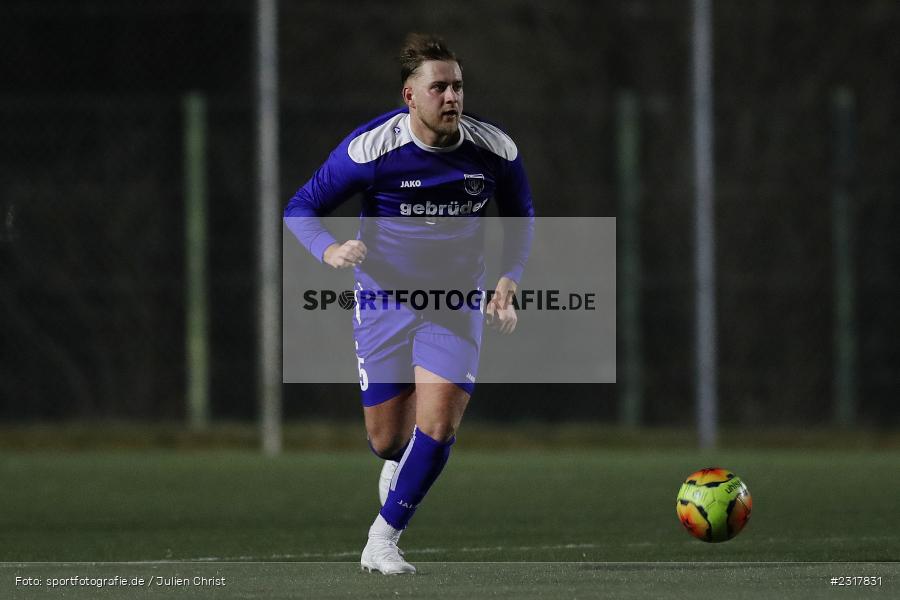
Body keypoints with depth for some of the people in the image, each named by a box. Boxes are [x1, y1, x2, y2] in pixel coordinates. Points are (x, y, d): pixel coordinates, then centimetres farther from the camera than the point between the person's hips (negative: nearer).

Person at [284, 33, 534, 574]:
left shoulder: (496, 150, -11)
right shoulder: (369, 149, -19)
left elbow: (520, 217, 9)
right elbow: (300, 209, -10)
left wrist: (509, 281, -5)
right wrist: (329, 250, -31)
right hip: (385, 300, -1)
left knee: (438, 425, -17)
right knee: (387, 439, 6)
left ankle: (383, 540, 0)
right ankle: (399, 461, 47)